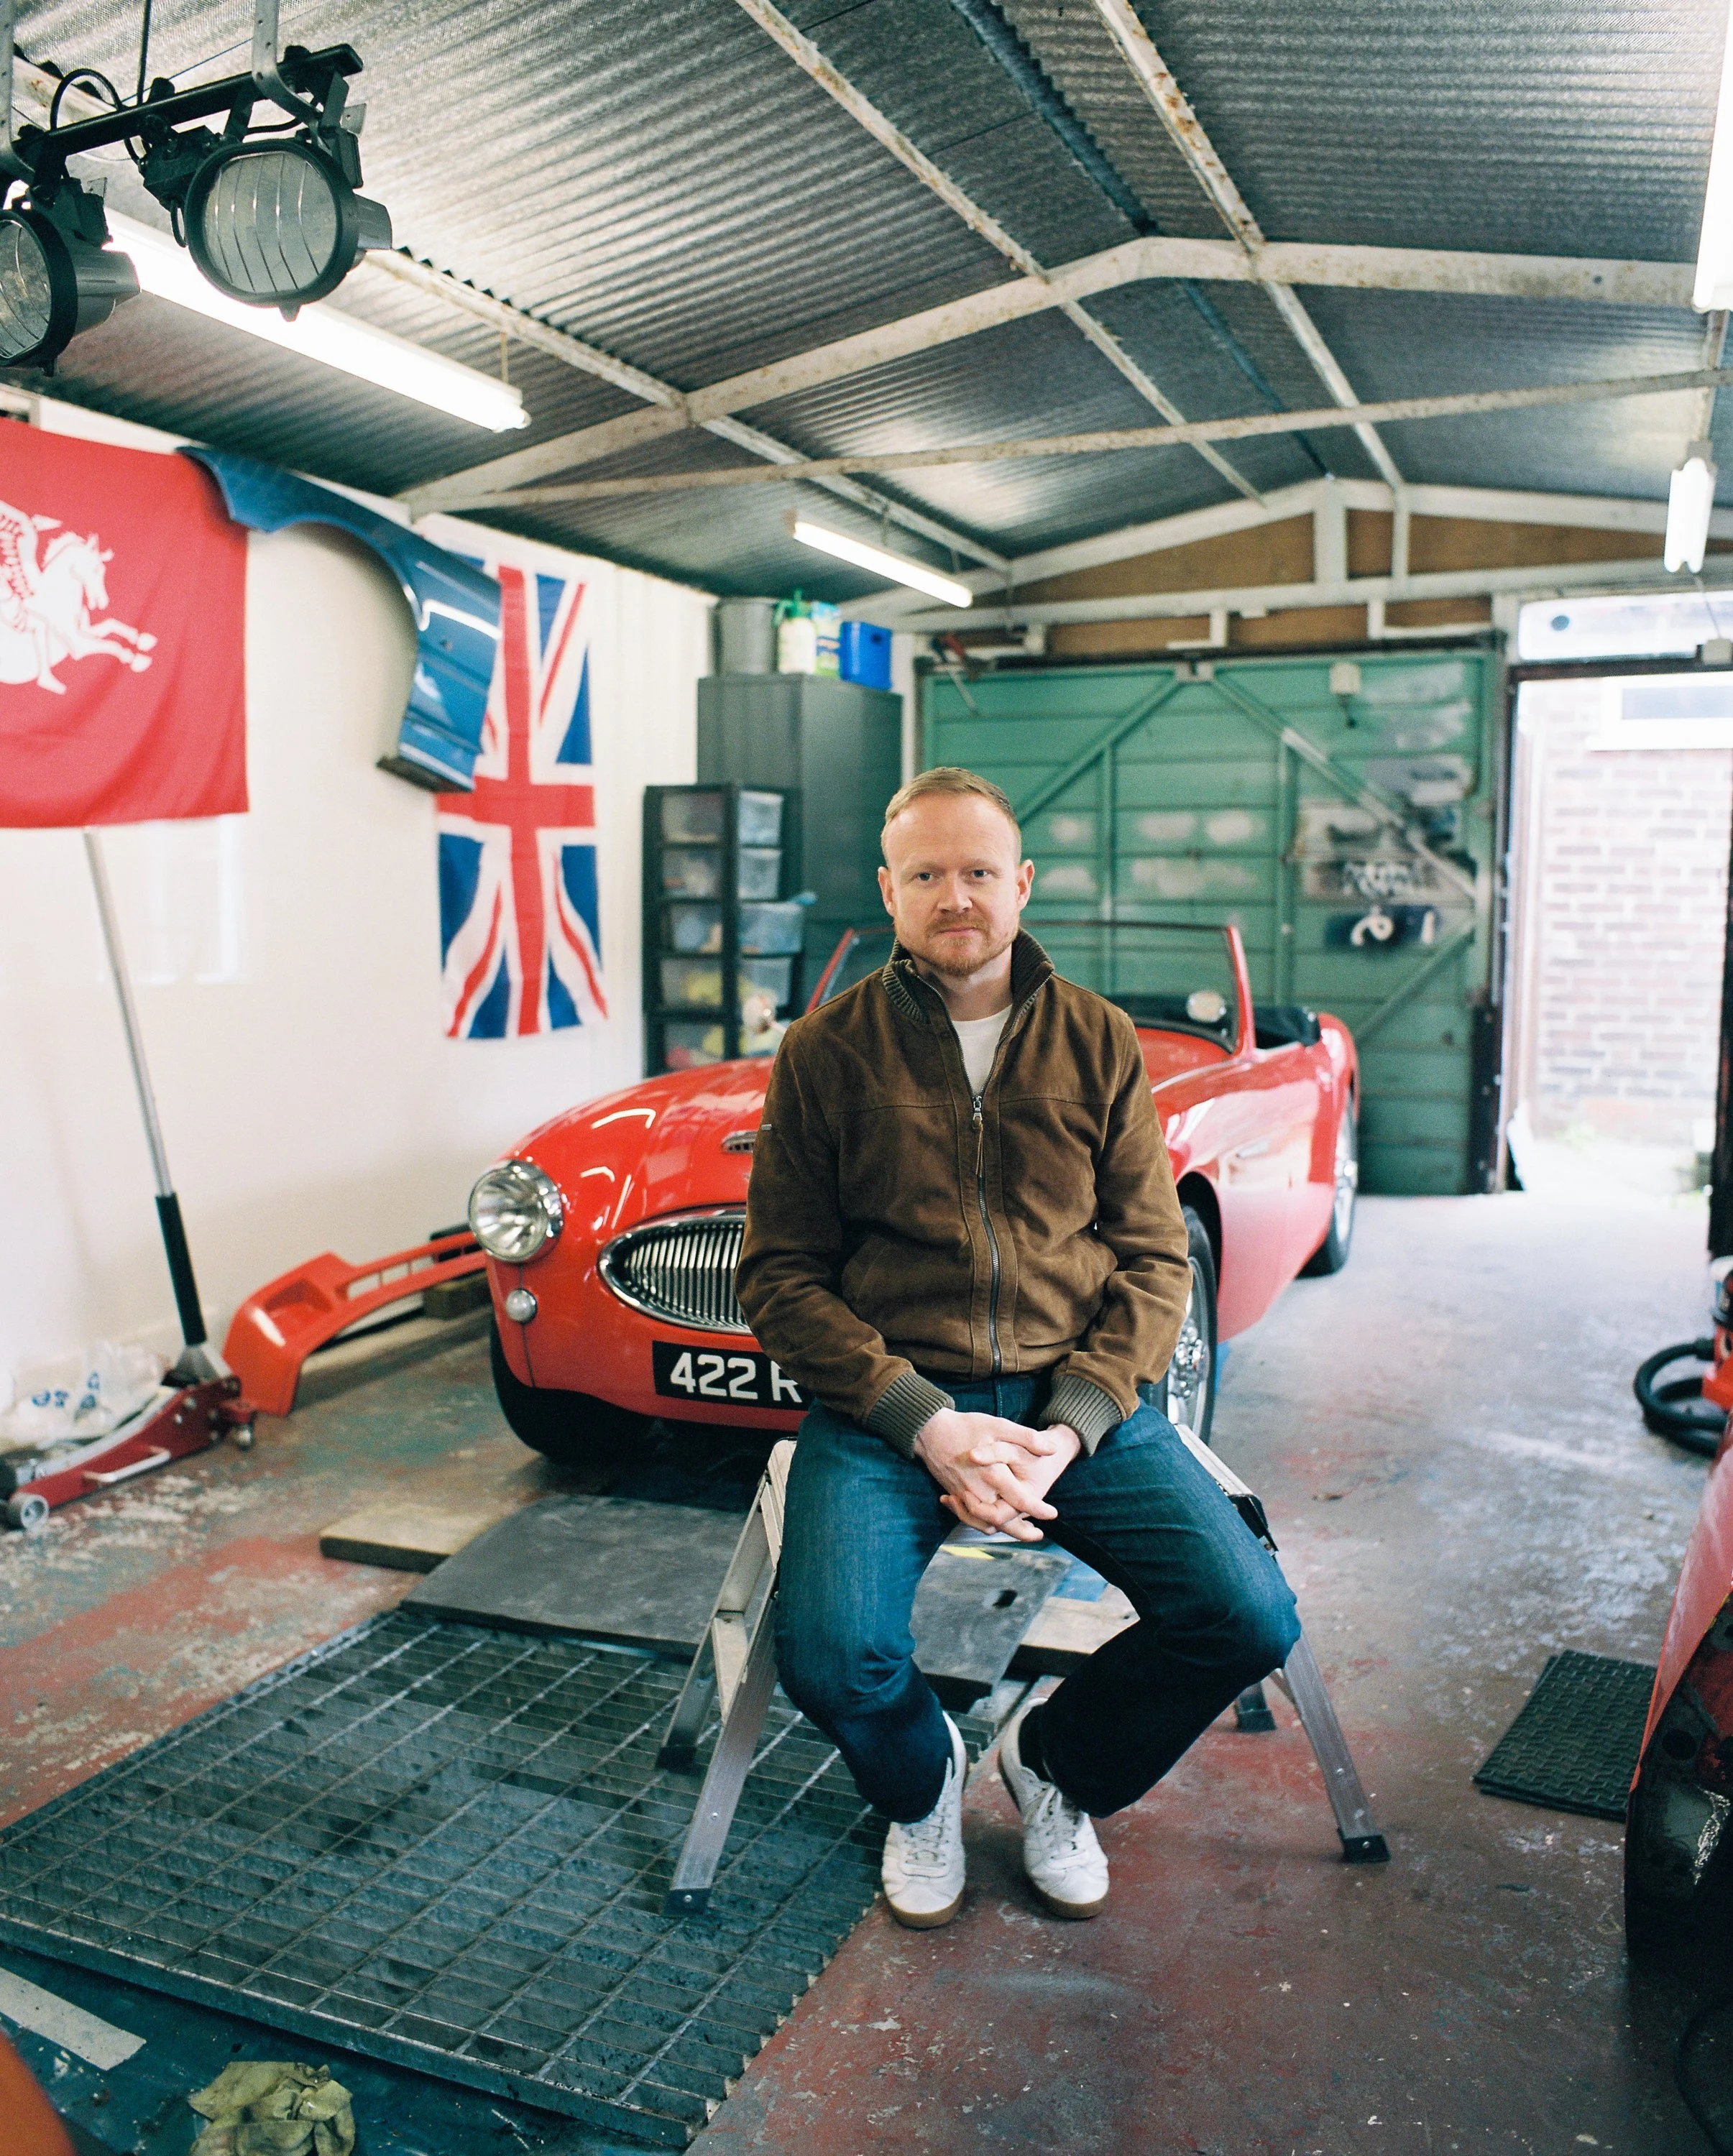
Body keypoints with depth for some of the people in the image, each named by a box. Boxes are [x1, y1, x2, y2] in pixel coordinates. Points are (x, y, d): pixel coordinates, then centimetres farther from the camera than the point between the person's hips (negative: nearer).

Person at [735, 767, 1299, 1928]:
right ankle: (923, 1781, 15)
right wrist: (926, 1424, -14)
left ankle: (1058, 1766, 18)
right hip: (889, 1402, -1)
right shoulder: (827, 1050, 0)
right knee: (834, 1657, -25)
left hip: (1080, 1396, 2)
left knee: (1252, 1616, -15)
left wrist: (1071, 1429, -12)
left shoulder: (1100, 1042, 5)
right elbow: (780, 1277, -1)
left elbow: (1156, 1258, 4)